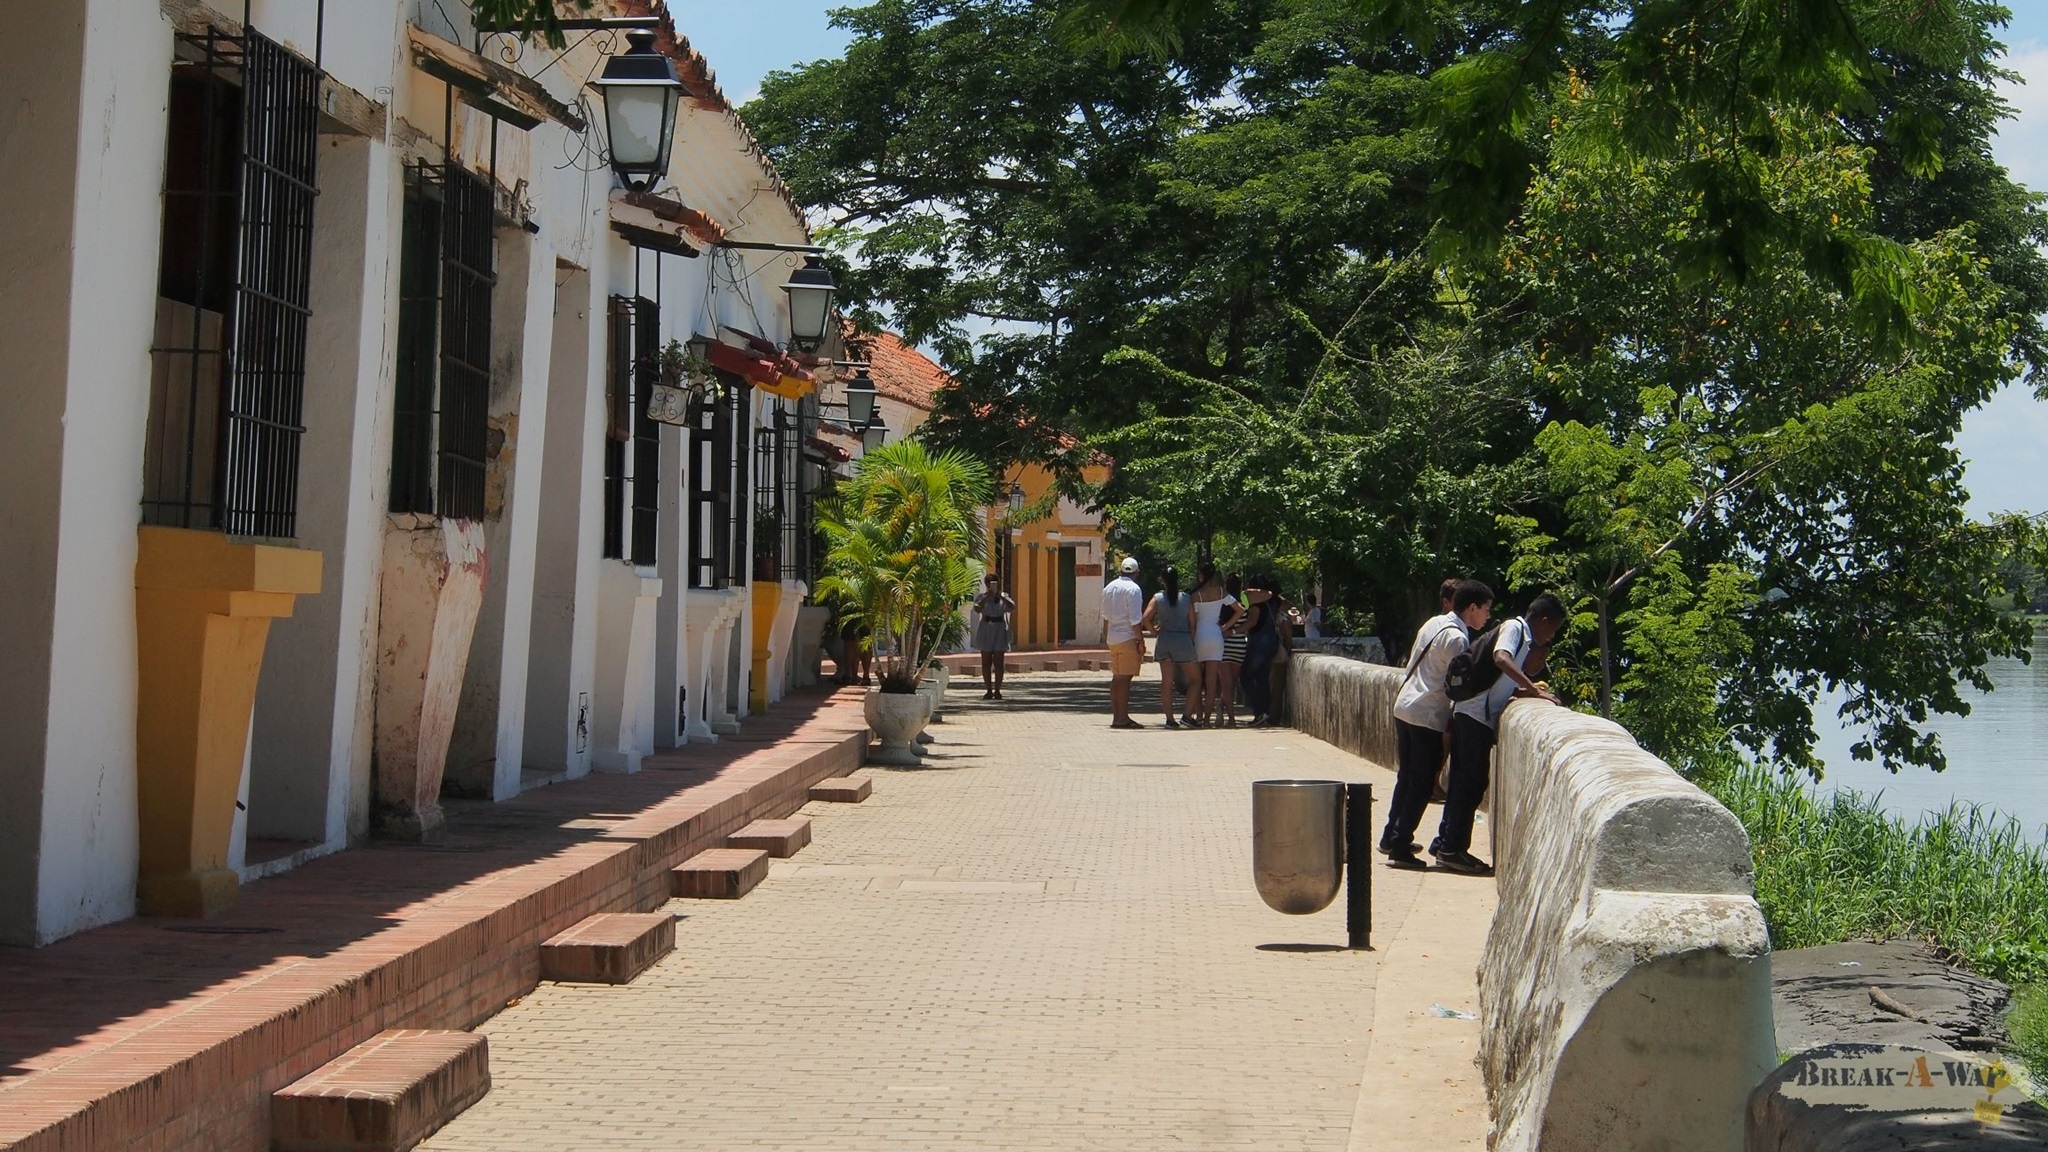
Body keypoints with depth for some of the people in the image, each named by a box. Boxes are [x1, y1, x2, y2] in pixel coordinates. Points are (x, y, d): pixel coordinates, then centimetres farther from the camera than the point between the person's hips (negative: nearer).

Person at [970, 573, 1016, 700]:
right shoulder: (982, 597, 4)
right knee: (986, 662, 1)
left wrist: (1000, 596, -19)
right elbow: (977, 610, -14)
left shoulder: (1004, 597, 5)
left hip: (1000, 630, 0)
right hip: (985, 630, 1)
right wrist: (987, 597, -21)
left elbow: (1012, 608, -13)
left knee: (998, 662, -3)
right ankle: (988, 690, 6)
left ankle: (997, 690, 0)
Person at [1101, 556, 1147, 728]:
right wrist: (1140, 641, -13)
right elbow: (1135, 619, -16)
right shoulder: (1133, 589, -12)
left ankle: (1117, 716, 16)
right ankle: (1122, 718, -9)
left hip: (1112, 637, 8)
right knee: (1125, 678, -8)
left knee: (1116, 677, 12)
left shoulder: (1108, 587, 13)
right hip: (1128, 637, -8)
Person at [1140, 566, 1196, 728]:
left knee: (1166, 681, 4)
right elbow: (1192, 623, -1)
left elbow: (1145, 619, -9)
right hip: (1183, 640, -2)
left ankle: (1169, 718, 1)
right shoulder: (1187, 598, -1)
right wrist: (1192, 642, 8)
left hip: (1164, 641, 2)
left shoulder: (1158, 598, 1)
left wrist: (1154, 630, 8)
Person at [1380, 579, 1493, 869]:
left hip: (1403, 706, 9)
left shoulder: (1433, 624, 11)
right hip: (1429, 717, -9)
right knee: (1422, 784, -2)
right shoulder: (1456, 638, -15)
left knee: (1407, 776, 19)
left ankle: (1391, 837, 27)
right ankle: (1400, 846, -3)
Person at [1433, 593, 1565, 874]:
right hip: (1476, 714, -9)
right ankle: (1453, 849, -1)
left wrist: (1528, 690, 5)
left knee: (1464, 782, 14)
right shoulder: (1513, 627, -8)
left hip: (1472, 715, 9)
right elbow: (1501, 658, -28)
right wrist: (1534, 690, -29)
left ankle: (1446, 843, 20)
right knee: (1472, 783, -5)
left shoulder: (1523, 638, 19)